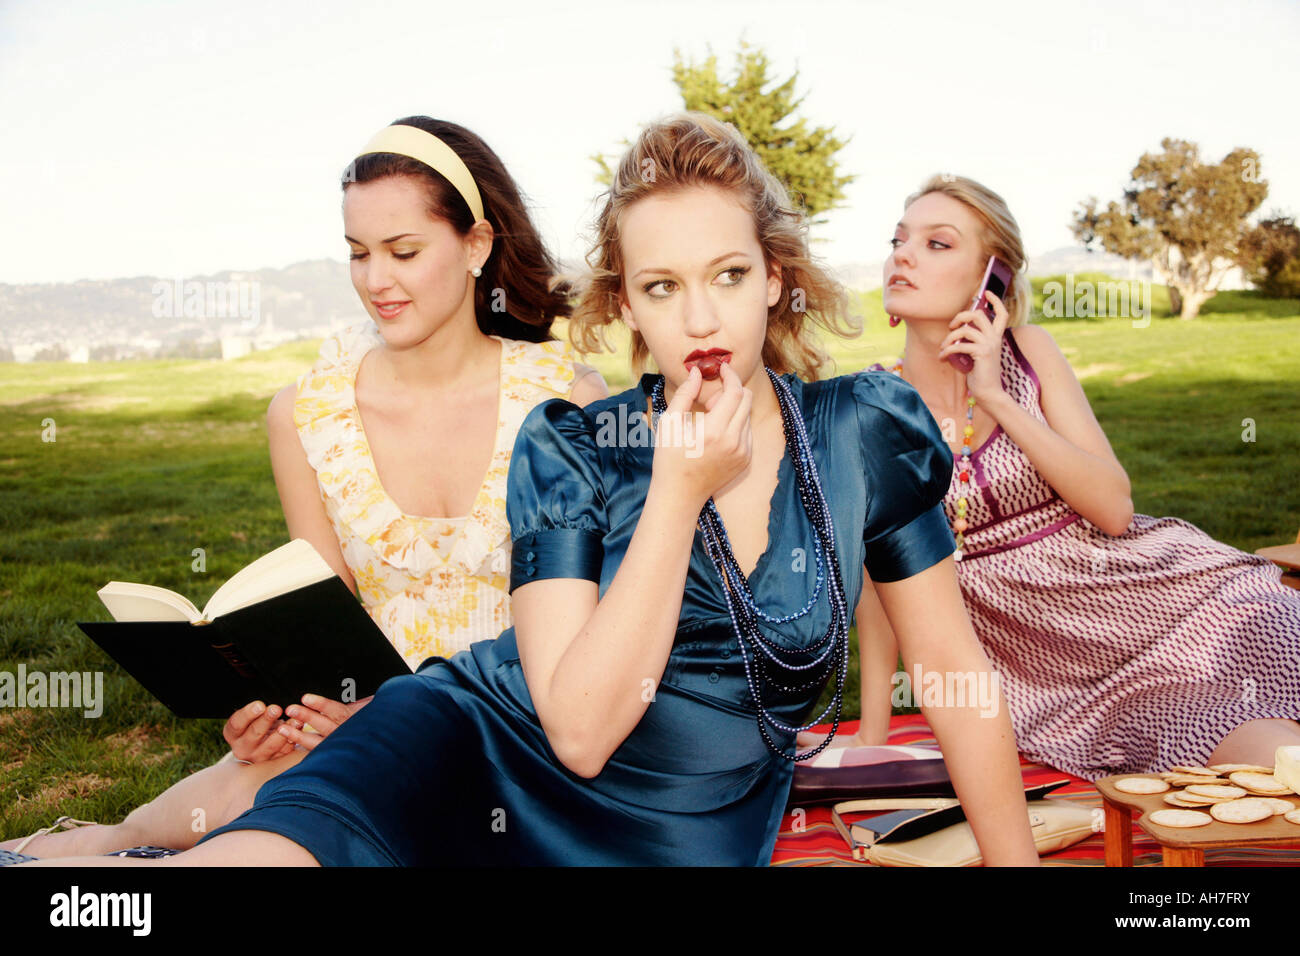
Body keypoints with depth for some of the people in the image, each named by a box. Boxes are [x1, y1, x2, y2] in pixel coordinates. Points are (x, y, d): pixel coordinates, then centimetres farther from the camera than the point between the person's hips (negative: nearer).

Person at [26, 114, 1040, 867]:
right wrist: (677, 493, -21)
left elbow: (957, 668, 5)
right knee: (266, 852, -34)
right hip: (483, 750, -2)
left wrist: (1016, 858, 8)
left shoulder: (865, 432, -4)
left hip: (685, 836, 3)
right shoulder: (570, 449, -8)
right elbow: (580, 728, -17)